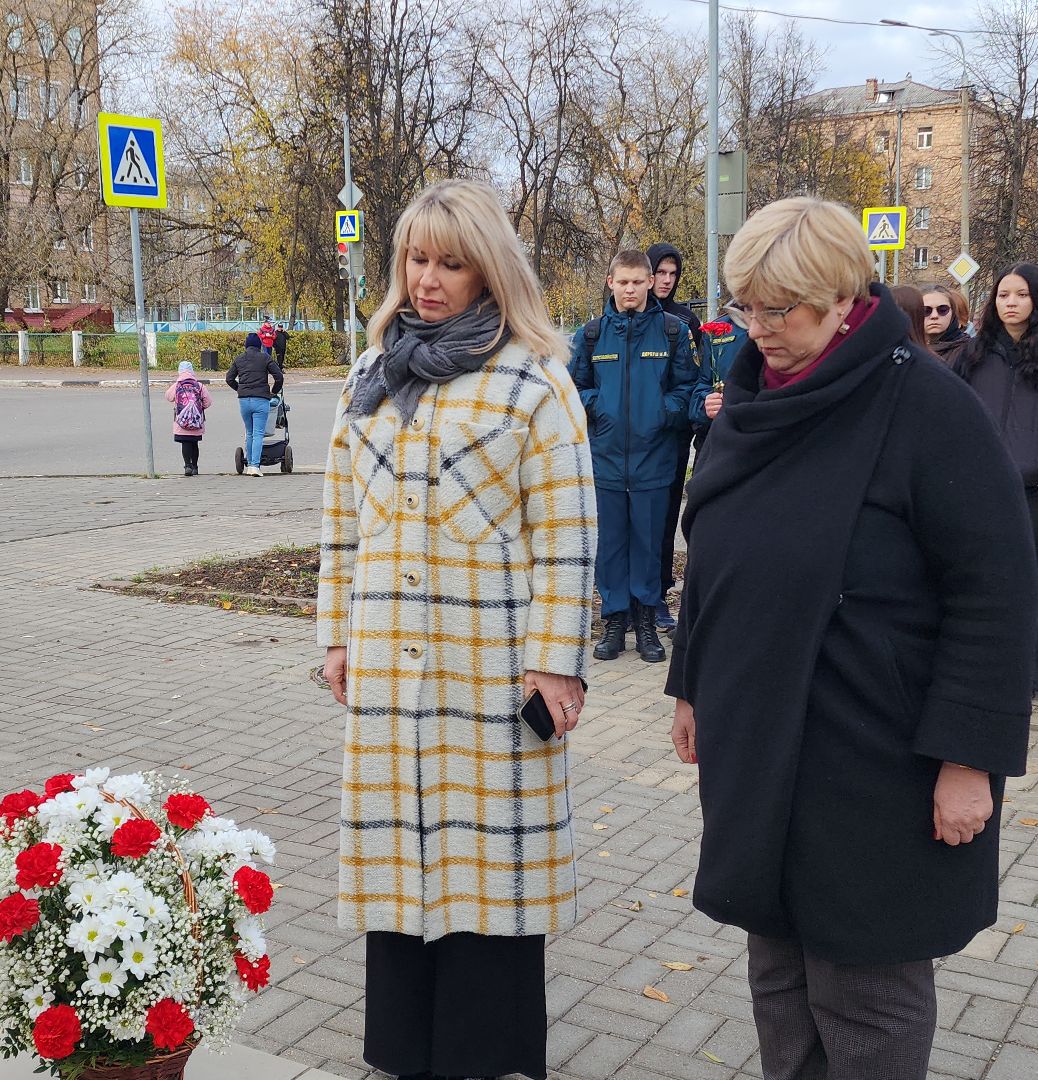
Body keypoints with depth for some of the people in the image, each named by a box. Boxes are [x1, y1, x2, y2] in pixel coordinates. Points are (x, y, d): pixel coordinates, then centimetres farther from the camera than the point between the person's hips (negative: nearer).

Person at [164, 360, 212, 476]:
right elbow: (208, 401, 0)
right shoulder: (199, 386, -4)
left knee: (185, 444, 1)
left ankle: (188, 465, -15)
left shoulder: (175, 387, -5)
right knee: (194, 444, 15)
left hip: (181, 423, -2)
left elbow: (168, 397, 12)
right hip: (197, 422, 2)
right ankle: (194, 467, 22)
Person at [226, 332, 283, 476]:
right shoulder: (264, 358, 0)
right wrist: (274, 392, 13)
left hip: (243, 400, 3)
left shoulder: (238, 359, 10)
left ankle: (249, 464, 18)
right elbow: (279, 377, -3)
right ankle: (255, 466, -15)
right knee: (258, 434, -5)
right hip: (261, 400, -3)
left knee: (249, 433, 16)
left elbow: (229, 379, 12)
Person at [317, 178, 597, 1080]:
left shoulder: (533, 380, -5)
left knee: (489, 851, 5)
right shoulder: (373, 377, 11)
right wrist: (338, 634, 11)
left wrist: (556, 660, -11)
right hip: (389, 662, 5)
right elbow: (344, 519, 14)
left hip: (490, 661, -4)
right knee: (401, 844, 11)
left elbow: (565, 534, -8)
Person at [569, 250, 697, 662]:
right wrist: (596, 407, -7)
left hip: (654, 457, -1)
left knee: (648, 542, 8)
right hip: (605, 457, 1)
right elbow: (575, 386, 11)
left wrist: (666, 412, -14)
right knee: (609, 542, 8)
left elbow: (685, 386, 3)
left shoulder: (673, 331, 2)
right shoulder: (590, 334, 6)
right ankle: (614, 620, 20)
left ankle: (646, 621, 20)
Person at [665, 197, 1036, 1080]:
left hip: (876, 770, -6)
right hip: (757, 753, 6)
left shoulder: (925, 406, -14)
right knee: (779, 973, 17)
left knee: (865, 989, 6)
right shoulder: (749, 402, 7)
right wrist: (692, 686, 19)